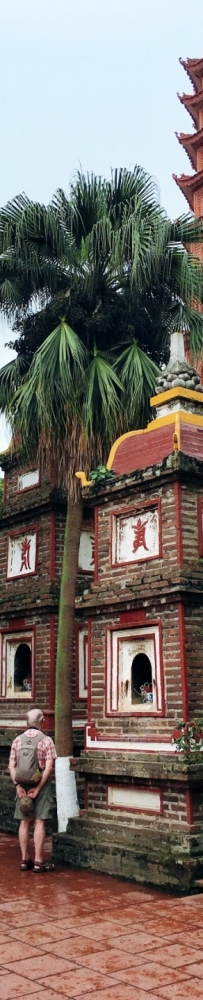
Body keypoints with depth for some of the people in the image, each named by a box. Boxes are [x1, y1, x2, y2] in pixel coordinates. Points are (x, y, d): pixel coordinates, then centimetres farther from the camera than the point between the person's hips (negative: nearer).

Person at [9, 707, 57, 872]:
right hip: (41, 783, -4)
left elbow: (11, 766, 1)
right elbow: (49, 767, -14)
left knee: (25, 822, 10)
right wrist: (38, 788, -13)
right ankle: (38, 862, 2)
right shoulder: (46, 740, -7)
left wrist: (18, 785, -3)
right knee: (39, 822, 0)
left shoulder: (17, 740, 4)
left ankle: (25, 860, 17)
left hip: (23, 785, 4)